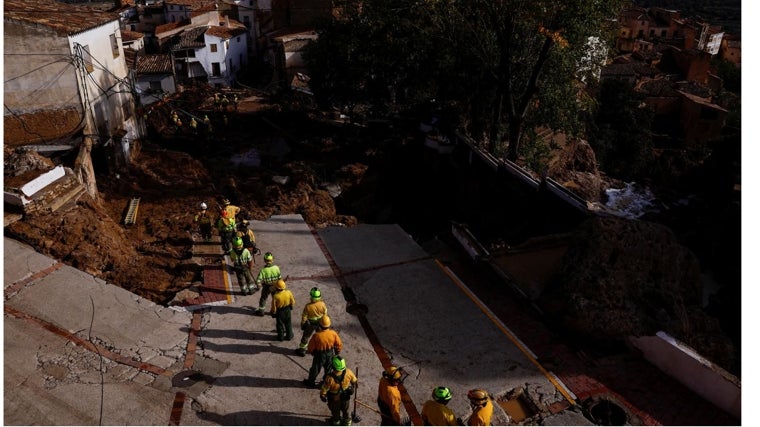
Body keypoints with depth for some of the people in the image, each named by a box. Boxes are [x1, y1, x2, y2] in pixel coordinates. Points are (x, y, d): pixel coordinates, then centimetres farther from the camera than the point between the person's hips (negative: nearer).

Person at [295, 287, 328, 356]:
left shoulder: (308, 306, -30)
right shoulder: (322, 304, -23)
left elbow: (304, 317, -17)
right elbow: (325, 314, -5)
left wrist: (302, 324, 1)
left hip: (310, 324, -2)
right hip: (320, 323, 2)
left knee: (306, 336, 18)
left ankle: (302, 350, 33)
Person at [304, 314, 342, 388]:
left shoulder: (317, 335, -31)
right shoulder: (333, 334, -22)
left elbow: (311, 346, -15)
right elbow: (339, 344, -9)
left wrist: (310, 352, 8)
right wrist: (337, 352, 10)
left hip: (319, 355, -2)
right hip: (330, 354, 2)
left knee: (315, 369, 21)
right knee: (328, 369, 25)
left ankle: (311, 382, 42)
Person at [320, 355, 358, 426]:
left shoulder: (330, 378, -41)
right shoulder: (348, 372, -32)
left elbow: (324, 389, -24)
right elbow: (355, 381, -11)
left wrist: (322, 396, -1)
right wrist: (353, 388, 12)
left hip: (334, 399, -2)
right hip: (345, 398, 2)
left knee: (335, 411, 30)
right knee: (345, 410, 33)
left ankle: (336, 421, 57)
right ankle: (347, 421, 57)